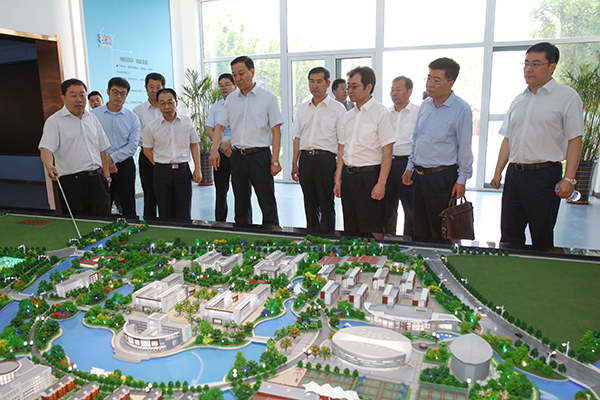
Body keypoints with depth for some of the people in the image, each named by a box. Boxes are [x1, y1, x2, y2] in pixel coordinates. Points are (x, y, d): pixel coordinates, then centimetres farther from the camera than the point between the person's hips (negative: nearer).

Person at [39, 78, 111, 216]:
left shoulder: (92, 119, 15)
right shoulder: (54, 121, -2)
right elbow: (46, 149, -13)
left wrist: (106, 177, 13)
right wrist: (49, 166, -34)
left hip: (97, 179, 5)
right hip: (72, 182, -4)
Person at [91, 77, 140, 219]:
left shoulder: (132, 118, 5)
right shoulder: (94, 114, 4)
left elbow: (133, 145, -3)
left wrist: (112, 158, -12)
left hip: (125, 166, 0)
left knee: (129, 208, 4)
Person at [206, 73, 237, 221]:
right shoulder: (215, 107, 14)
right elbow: (209, 130, 6)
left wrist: (228, 143, -17)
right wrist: (220, 145, -9)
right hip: (221, 152, 4)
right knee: (220, 190, 7)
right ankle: (219, 223, 16)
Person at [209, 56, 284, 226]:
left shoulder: (268, 97, -2)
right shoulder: (231, 99, 12)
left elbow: (276, 130, -5)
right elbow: (220, 126, 14)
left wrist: (275, 160, -13)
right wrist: (214, 150, -3)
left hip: (260, 156, -4)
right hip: (237, 156, 5)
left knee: (267, 204, -4)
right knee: (241, 204, 12)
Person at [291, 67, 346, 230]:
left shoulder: (337, 108, 1)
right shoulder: (302, 108, 16)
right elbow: (297, 137, 17)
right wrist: (294, 164, 10)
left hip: (325, 160, -4)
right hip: (305, 159, 5)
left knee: (326, 205, -1)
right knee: (309, 203, 11)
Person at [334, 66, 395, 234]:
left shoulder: (381, 113, -7)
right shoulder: (348, 115, 13)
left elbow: (387, 152, -12)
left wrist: (381, 184, -18)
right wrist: (338, 179, 12)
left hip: (369, 175, -6)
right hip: (348, 175, 7)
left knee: (370, 230, -2)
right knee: (350, 228, 13)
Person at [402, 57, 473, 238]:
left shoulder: (461, 109, -11)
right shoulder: (425, 105, 9)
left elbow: (465, 147, -10)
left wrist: (462, 179, -10)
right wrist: (410, 167, 16)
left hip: (442, 177, -6)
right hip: (420, 175, 7)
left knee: (439, 230, 4)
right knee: (420, 227, 15)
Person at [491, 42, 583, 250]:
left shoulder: (567, 97, -2)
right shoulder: (519, 100, 14)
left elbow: (575, 140, -7)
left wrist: (569, 178, -14)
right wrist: (498, 171, 10)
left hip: (545, 175, -5)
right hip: (515, 173, 5)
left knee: (542, 238, 4)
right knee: (509, 234, 10)